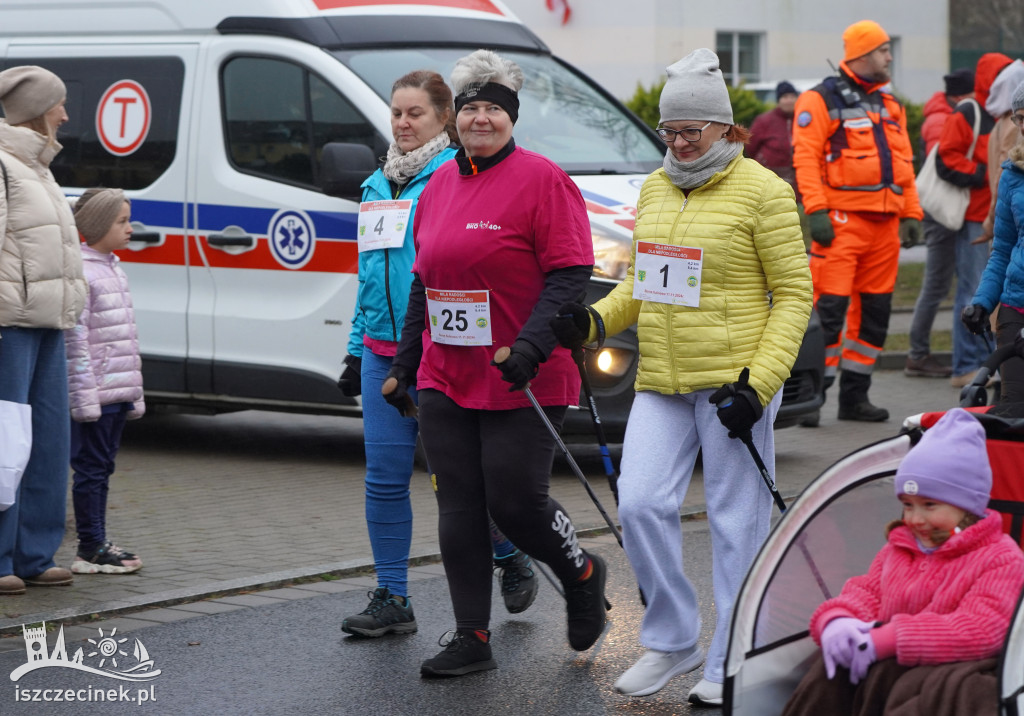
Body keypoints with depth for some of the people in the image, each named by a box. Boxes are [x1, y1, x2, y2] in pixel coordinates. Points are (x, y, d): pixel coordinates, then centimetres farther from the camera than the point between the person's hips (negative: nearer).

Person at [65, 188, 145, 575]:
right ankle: (90, 550, -1)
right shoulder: (80, 273, -12)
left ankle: (98, 542, 18)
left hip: (117, 393, 9)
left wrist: (135, 393, 22)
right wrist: (84, 395, -19)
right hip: (94, 394, -9)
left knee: (102, 468, 13)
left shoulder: (114, 270, 17)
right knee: (91, 467, -4)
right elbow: (75, 339, -16)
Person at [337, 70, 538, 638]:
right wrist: (357, 348, 19)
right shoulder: (377, 186, 16)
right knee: (384, 475, 2)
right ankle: (392, 599, 9)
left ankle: (512, 559, 27)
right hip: (383, 352, 6)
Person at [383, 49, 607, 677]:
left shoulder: (542, 180, -7)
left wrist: (530, 345, -24)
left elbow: (570, 274, -13)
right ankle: (472, 639, 10)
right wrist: (405, 364, 21)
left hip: (522, 383, -6)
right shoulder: (439, 185, 13)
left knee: (515, 502, -6)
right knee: (459, 508, 4)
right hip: (445, 381, 6)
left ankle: (583, 576, 23)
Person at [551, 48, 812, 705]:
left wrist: (759, 383, -15)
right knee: (641, 504, -6)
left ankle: (733, 665, 12)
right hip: (661, 381, 5)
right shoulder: (656, 188, 12)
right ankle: (673, 641, 12)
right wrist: (594, 321, 2)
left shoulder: (763, 190, -6)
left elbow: (794, 293, -6)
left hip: (734, 382, -5)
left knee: (737, 523, 1)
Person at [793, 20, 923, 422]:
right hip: (843, 220, -7)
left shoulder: (890, 105, 20)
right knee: (829, 307, -11)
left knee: (875, 312, 8)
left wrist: (911, 214, 15)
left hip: (884, 222, 7)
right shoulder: (822, 101, -2)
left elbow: (904, 162, 22)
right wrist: (816, 211, -18)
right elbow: (806, 157, -9)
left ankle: (854, 396, 16)